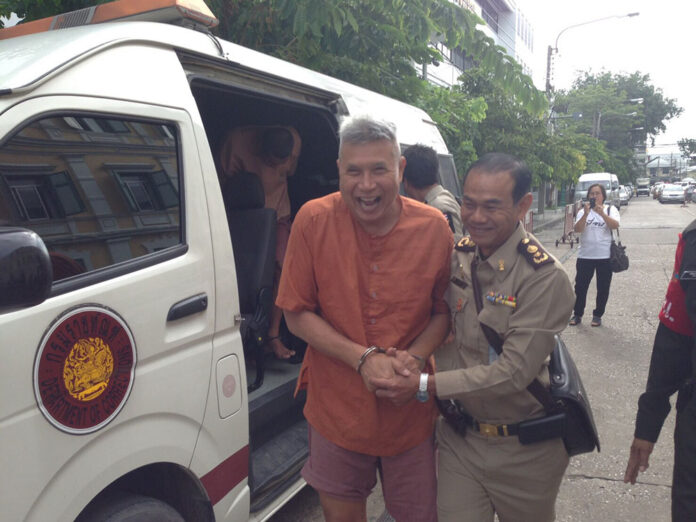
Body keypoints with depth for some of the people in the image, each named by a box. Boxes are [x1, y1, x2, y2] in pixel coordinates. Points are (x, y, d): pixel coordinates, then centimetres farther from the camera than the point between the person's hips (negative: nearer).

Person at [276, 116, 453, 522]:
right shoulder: (314, 221, -13)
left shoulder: (434, 228, -10)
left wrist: (415, 356, -16)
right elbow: (298, 315, -9)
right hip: (337, 410, 0)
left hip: (411, 411, 1)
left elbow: (443, 310, 3)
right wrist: (363, 359, -19)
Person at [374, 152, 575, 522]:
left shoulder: (545, 278, -20)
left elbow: (514, 371, -24)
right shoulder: (455, 256, -3)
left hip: (523, 451, -3)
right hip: (459, 438, 4)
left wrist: (424, 385, -26)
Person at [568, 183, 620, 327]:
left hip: (605, 256, -1)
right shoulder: (583, 211, 4)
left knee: (603, 288, 7)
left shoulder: (610, 209, 2)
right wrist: (586, 214, -24)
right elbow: (577, 229, -11)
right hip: (585, 255, 1)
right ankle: (577, 314, 16)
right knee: (580, 286, 4)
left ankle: (597, 315, 21)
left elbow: (615, 225, -17)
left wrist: (602, 213, -29)